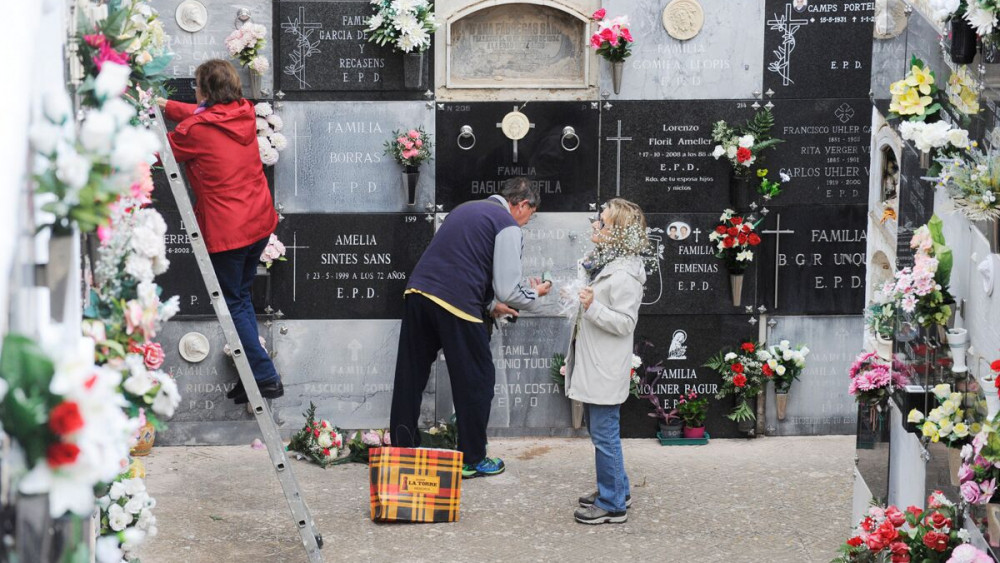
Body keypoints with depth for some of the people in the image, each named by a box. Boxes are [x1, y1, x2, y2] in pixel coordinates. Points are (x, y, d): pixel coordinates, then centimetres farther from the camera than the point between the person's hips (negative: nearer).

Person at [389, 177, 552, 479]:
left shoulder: (467, 209, 25)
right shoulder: (508, 226, 0)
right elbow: (508, 290, -4)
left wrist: (489, 305, 34)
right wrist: (534, 295, 16)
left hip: (417, 292, 8)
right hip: (455, 305, -8)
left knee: (410, 377, 13)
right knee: (477, 380, 7)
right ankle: (472, 460, 14)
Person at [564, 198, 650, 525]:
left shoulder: (624, 275, -21)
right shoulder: (600, 262, 10)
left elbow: (625, 323, -21)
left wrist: (593, 308, -31)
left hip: (606, 371, -10)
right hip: (592, 366, 10)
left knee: (604, 435, -4)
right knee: (600, 432, 19)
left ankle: (612, 505, 4)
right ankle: (616, 491, 32)